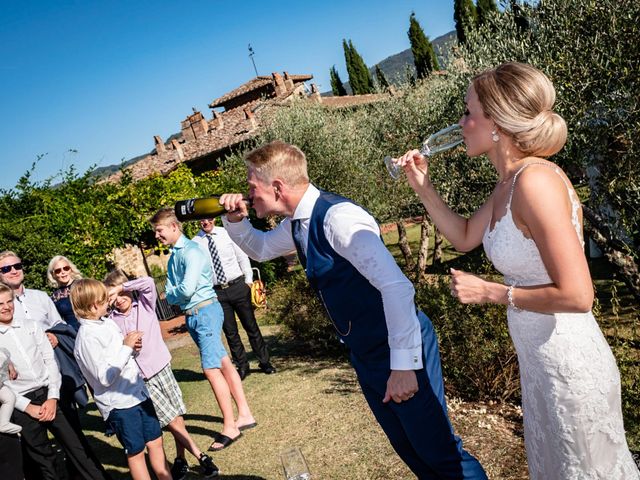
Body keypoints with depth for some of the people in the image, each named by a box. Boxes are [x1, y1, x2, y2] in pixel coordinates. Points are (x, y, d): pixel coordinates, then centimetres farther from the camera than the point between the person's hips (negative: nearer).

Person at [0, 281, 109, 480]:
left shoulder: (31, 326, 5)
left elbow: (50, 360, 4)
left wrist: (52, 397, -6)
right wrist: (28, 407, -11)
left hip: (49, 395, 2)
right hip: (22, 406, -2)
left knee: (78, 446, 5)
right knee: (43, 460, 10)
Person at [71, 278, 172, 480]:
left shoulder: (107, 322, 4)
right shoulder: (87, 337, -18)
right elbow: (105, 377, -22)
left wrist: (133, 347, -5)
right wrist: (126, 347, -20)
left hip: (138, 393, 7)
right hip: (118, 404, -7)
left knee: (155, 442, 15)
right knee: (136, 452, 9)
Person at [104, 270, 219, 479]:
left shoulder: (144, 304, 4)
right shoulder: (111, 321, 0)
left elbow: (148, 282, -13)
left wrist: (122, 287, -11)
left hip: (161, 367, 2)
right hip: (140, 378, -2)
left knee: (178, 414, 4)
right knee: (170, 419, -3)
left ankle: (180, 458, 21)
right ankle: (199, 456, 6)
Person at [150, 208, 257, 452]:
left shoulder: (191, 251, -14)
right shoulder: (173, 256, 15)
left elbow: (187, 289, -22)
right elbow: (170, 295, 12)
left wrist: (172, 294, -1)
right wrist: (176, 296, -10)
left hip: (205, 311, -9)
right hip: (191, 315, 9)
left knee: (211, 368, -10)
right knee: (223, 363, 11)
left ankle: (230, 427, 0)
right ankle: (244, 415, 18)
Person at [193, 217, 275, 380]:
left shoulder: (227, 233, 0)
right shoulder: (195, 242, 0)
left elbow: (242, 257, 5)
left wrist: (248, 280, -1)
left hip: (238, 286, 0)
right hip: (217, 292, 0)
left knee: (251, 326, 8)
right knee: (230, 332, 8)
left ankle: (264, 362, 23)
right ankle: (242, 366, 24)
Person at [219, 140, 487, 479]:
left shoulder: (338, 217, -24)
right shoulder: (297, 224, 3)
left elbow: (396, 286, -30)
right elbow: (261, 249, 24)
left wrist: (403, 364, -29)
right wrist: (235, 220, 5)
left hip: (401, 349, -8)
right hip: (365, 355, 9)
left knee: (438, 452, 1)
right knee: (410, 451, 19)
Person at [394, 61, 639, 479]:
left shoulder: (536, 182, -26)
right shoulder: (510, 181, 1)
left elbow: (576, 295, -28)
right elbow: (465, 238, 15)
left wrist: (488, 292, -19)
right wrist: (424, 187, 5)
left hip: (571, 370, -8)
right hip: (542, 364, 9)